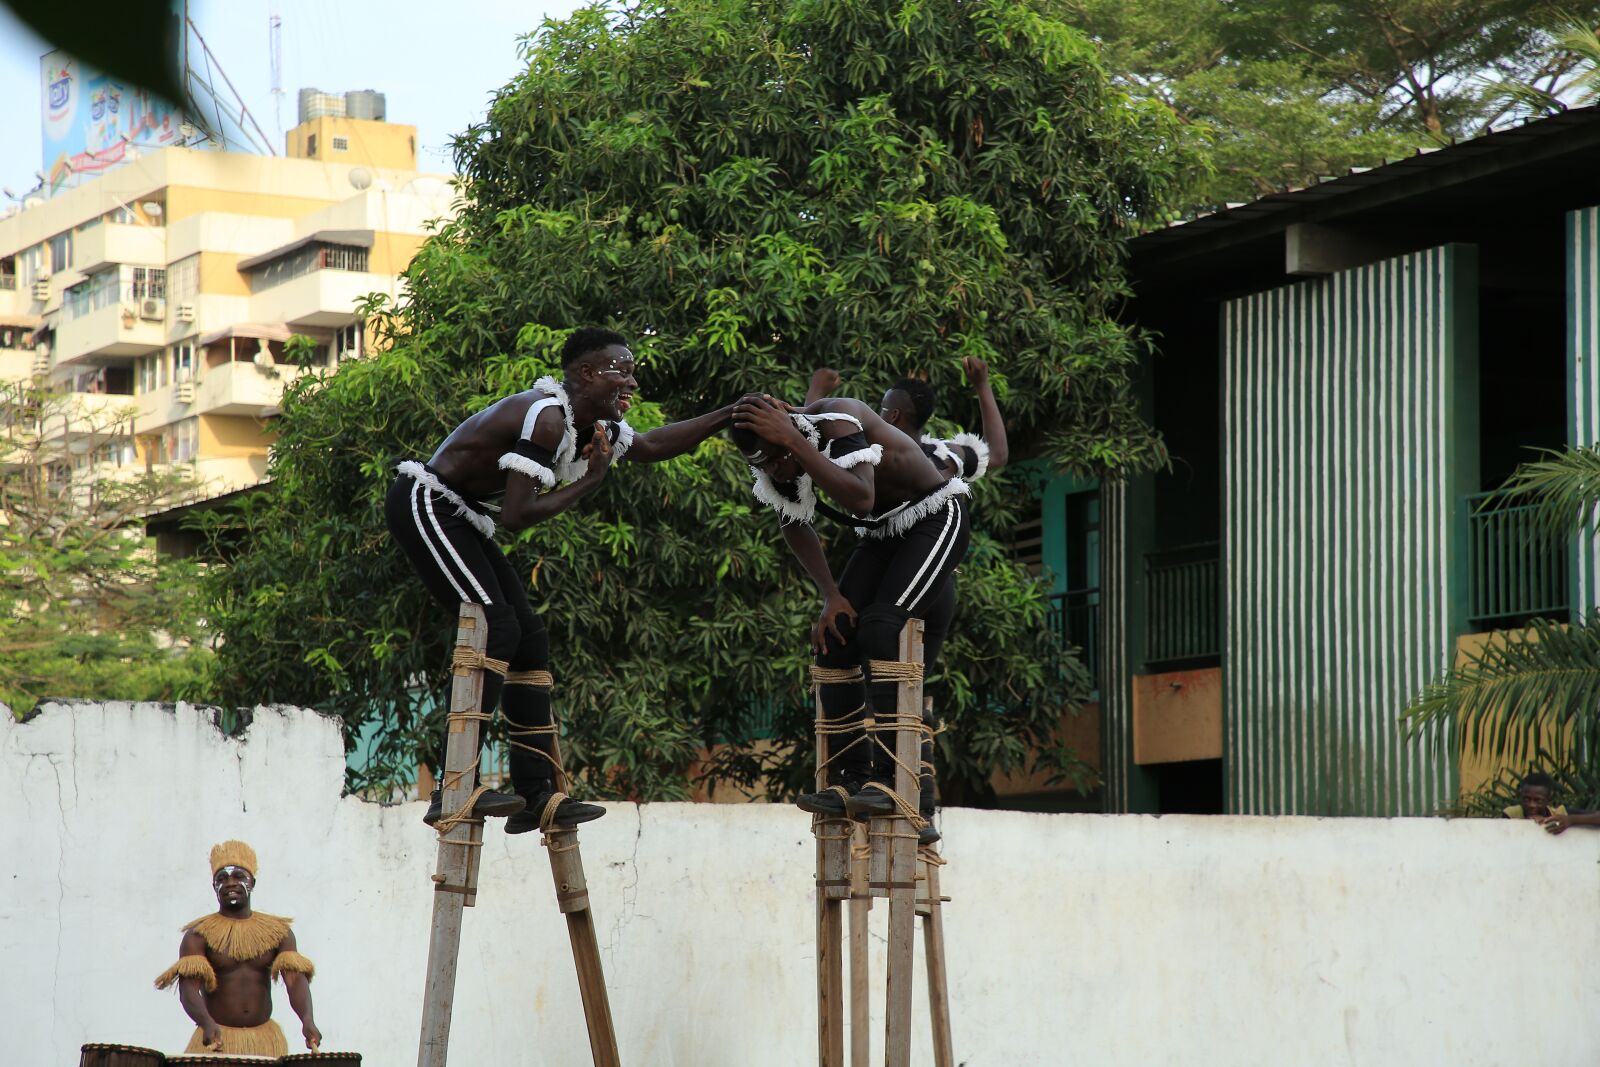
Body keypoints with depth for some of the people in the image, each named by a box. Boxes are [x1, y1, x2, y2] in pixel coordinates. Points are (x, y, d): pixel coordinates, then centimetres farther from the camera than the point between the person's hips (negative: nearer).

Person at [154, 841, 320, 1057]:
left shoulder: (276, 932, 7)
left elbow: (296, 978, -6)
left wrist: (307, 1019, -26)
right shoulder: (199, 934, 0)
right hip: (215, 1040, -2)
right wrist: (207, 1023, -32)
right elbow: (188, 988, -12)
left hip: (265, 1042, 2)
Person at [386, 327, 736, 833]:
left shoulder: (594, 426, 7)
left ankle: (534, 795, 7)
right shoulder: (548, 417, -23)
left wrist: (730, 415, 20)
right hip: (424, 502, -11)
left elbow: (651, 445, 25)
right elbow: (517, 515, -28)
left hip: (455, 515, 11)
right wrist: (588, 483, -16)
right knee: (497, 626, -20)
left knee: (529, 636, 6)